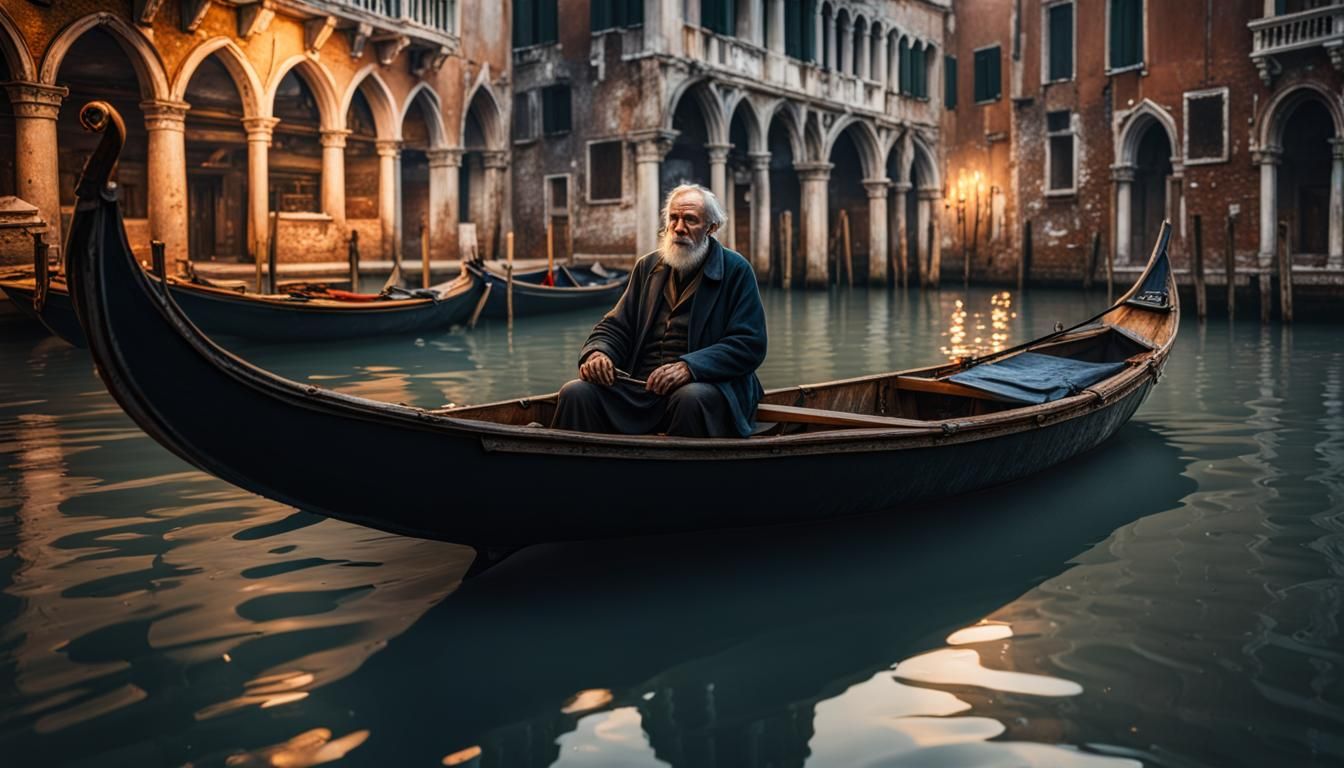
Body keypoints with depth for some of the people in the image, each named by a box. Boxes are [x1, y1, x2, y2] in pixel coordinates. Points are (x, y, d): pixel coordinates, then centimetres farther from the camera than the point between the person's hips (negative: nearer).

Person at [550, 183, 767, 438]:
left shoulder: (736, 270, 4)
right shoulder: (648, 266, 19)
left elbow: (750, 345, -6)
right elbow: (615, 326, 19)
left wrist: (689, 366, -20)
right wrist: (598, 352, -6)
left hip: (706, 383, -3)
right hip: (639, 386, 4)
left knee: (691, 398, -38)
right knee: (576, 393, -22)